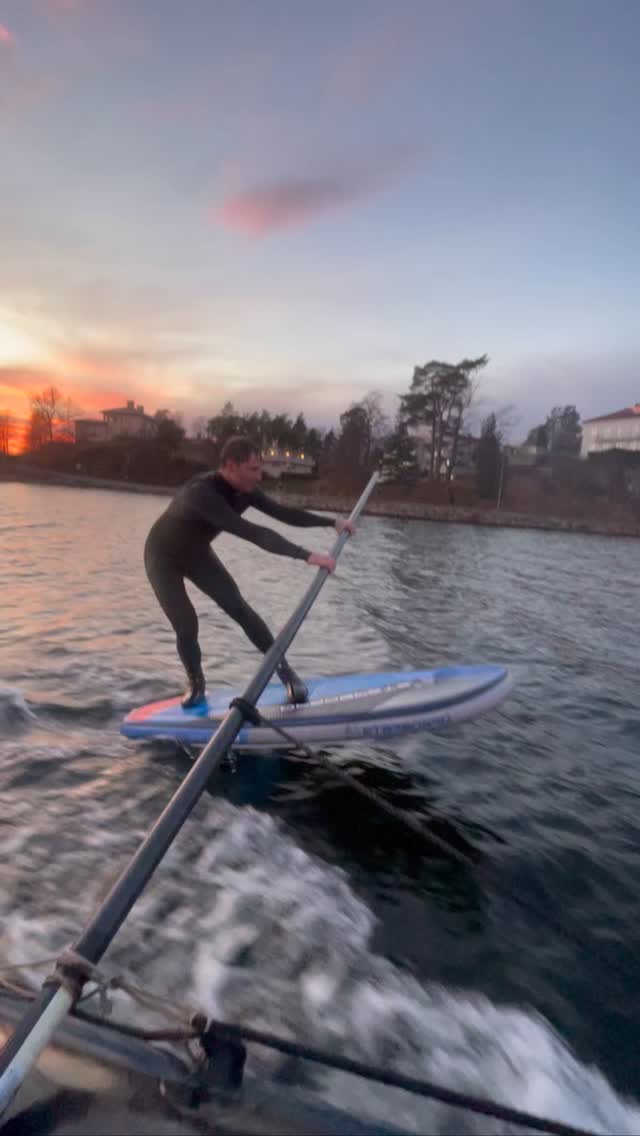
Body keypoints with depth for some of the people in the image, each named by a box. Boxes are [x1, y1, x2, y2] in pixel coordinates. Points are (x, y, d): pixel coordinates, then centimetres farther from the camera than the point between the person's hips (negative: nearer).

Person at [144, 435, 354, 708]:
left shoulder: (244, 490, -19)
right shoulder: (201, 493, -42)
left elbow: (283, 512, -11)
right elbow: (253, 534, -50)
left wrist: (331, 521, -18)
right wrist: (306, 555, -53)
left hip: (196, 553, 6)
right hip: (164, 558, -5)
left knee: (239, 608, -7)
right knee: (186, 627, -12)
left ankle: (284, 670, 2)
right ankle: (196, 684, 15)